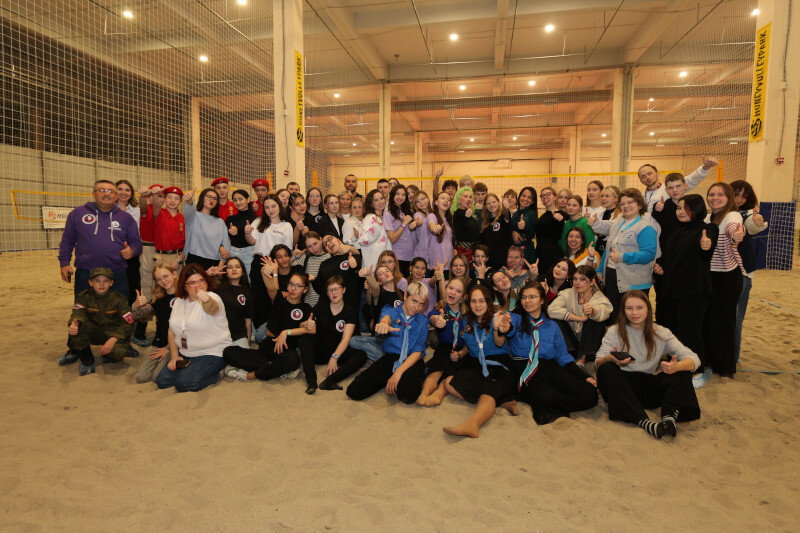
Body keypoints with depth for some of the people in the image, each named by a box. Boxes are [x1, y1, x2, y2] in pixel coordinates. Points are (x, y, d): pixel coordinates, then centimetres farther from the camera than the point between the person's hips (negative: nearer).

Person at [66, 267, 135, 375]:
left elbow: (127, 323, -13)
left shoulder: (119, 299, -8)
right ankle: (87, 362, -11)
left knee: (120, 351, -34)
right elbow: (78, 312, -22)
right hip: (94, 333, 2)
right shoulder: (84, 296, -3)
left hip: (114, 334, -2)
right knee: (78, 326, -30)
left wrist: (113, 339, -27)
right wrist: (74, 323, -48)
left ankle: (108, 356, 9)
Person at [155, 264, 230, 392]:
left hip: (212, 353, -7)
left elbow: (212, 308, -40)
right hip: (185, 354, 7)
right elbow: (172, 331, 15)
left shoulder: (212, 298, -13)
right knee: (162, 381, -9)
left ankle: (214, 375, 1)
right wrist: (174, 356, 4)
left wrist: (207, 300, -64)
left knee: (185, 383, -24)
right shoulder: (178, 301, 8)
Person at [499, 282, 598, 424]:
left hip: (549, 368, 4)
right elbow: (510, 329, -19)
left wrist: (585, 376, 2)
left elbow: (562, 355, 16)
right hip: (524, 369, -4)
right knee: (545, 397, -36)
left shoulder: (552, 326, 17)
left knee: (589, 394, -20)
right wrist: (505, 329, -46)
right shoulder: (516, 319, 6)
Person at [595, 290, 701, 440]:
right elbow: (598, 362, -10)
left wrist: (677, 366, -31)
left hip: (649, 388, 2)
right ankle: (643, 421, -40)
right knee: (606, 369, -31)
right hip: (621, 386, -2)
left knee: (682, 369, -16)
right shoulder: (614, 332, 0)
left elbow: (694, 359, -7)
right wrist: (610, 358, -35)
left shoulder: (661, 333, 4)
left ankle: (670, 416, -35)